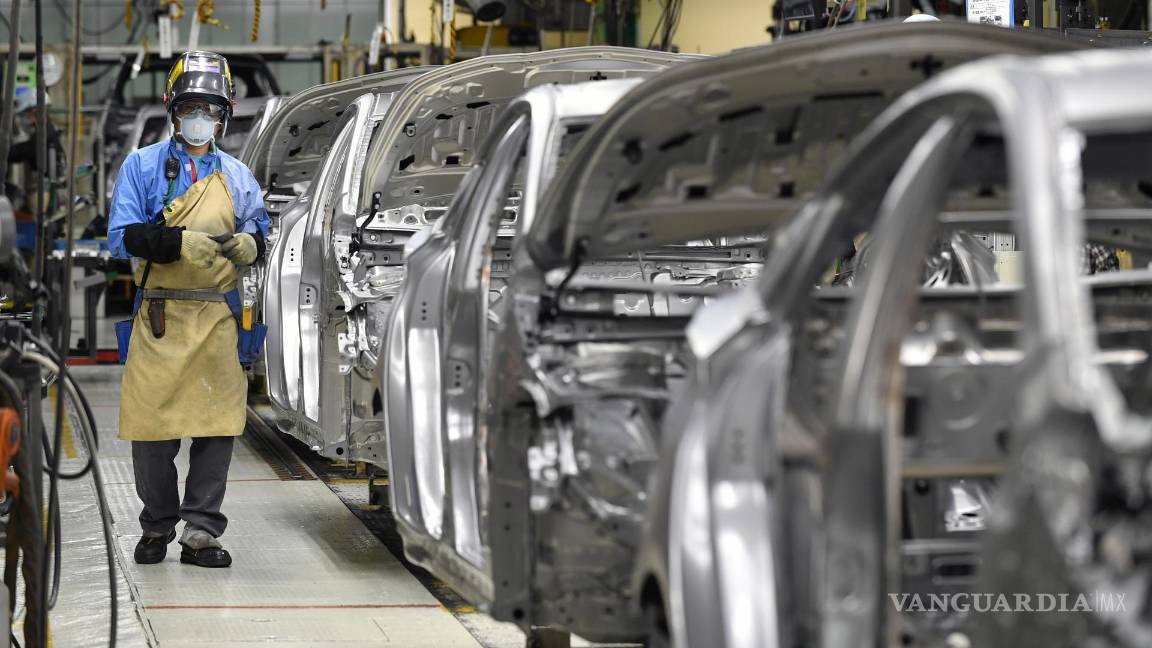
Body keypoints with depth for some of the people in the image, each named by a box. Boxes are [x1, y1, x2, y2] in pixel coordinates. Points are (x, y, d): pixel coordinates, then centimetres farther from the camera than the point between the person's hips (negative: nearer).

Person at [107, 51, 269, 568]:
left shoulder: (237, 176, 15)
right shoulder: (142, 166, 5)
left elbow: (258, 233, 19)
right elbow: (123, 236, -4)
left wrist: (249, 245, -6)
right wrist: (179, 242, -19)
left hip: (217, 319, 2)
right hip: (159, 317, -2)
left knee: (217, 426, -3)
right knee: (152, 427, 0)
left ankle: (201, 533, 2)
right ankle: (157, 527, 16)